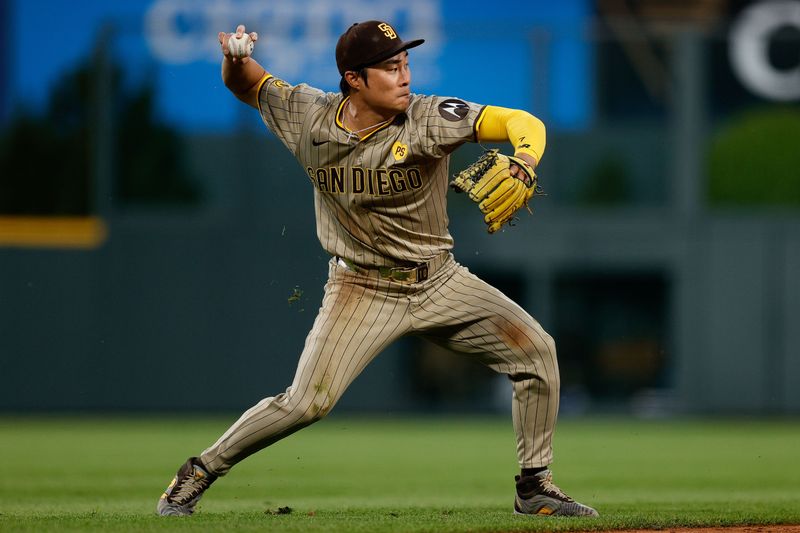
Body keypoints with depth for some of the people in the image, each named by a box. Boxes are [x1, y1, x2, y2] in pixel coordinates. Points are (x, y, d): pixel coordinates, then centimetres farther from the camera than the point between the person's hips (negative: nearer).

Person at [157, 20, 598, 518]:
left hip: (440, 282, 1)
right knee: (308, 401, -15)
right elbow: (246, 85, 6)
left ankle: (535, 486, 5)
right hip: (362, 289, -1)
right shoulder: (310, 117, -11)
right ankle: (201, 471, 6)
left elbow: (522, 123, -28)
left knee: (536, 348, -10)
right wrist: (235, 59, -18)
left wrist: (521, 167, -49)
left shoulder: (430, 118, -18)